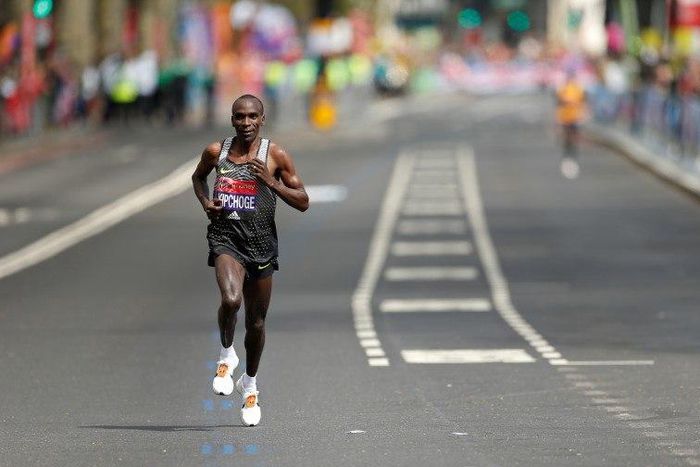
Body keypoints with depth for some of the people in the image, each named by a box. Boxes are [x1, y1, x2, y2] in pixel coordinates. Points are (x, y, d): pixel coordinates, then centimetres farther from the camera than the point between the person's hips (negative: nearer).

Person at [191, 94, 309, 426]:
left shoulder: (275, 156, -2)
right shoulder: (216, 152, 3)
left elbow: (303, 202, 0)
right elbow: (198, 177, 24)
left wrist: (272, 182, -15)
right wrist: (205, 202, 3)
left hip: (261, 243, 1)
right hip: (225, 238, -1)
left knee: (256, 321, 11)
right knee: (231, 299, -28)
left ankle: (250, 384, 34)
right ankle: (226, 355, 0)